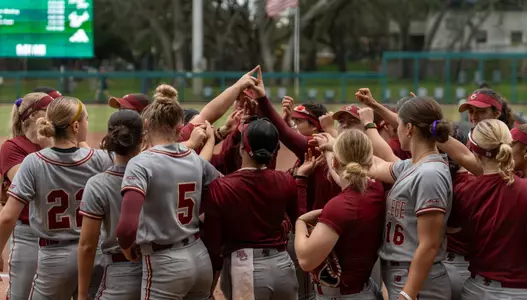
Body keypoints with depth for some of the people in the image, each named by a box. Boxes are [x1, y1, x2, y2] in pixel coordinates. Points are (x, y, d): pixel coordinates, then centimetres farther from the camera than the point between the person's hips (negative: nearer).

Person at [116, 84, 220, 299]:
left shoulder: (141, 164, -14)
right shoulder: (195, 160, 3)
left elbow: (127, 227, -26)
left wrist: (126, 247, -7)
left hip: (165, 265, -6)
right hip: (200, 259, 6)